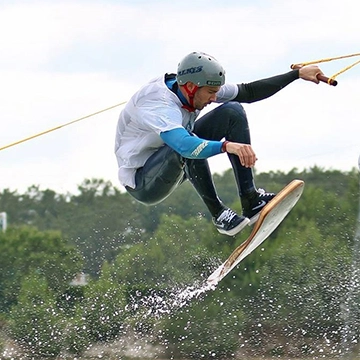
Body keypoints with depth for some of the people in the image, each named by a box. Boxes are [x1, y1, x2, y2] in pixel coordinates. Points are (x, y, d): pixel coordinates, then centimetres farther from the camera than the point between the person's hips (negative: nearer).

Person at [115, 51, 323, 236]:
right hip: (141, 183, -9)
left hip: (171, 167, 9)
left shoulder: (196, 90, -7)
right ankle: (218, 213, -23)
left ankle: (251, 199, -11)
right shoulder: (158, 104, -33)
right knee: (187, 148, -40)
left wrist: (298, 74, 3)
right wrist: (227, 145, -63)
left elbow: (248, 92, 4)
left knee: (232, 111, -5)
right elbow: (184, 144, -51)